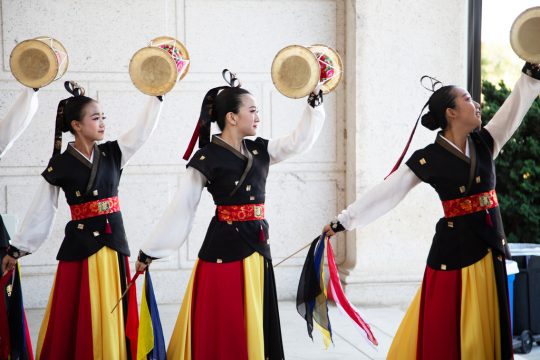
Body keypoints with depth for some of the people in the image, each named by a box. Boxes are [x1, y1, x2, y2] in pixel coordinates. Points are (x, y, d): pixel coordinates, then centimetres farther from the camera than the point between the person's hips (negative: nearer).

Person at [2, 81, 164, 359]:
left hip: (113, 241, 4)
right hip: (80, 243, -4)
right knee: (79, 317, 0)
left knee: (114, 315, 7)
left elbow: (144, 128, -1)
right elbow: (40, 211, -1)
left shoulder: (112, 153, 5)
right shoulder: (60, 165, -5)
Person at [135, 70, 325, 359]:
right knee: (222, 329, -1)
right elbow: (180, 210, -8)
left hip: (256, 245, 6)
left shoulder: (259, 150, 7)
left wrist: (315, 102, -5)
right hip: (224, 247, -6)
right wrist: (150, 251, -6)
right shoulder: (207, 158, -10)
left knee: (253, 326, 12)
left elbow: (299, 141, 6)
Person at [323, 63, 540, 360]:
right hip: (454, 246, -5)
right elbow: (385, 192, -5)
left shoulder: (485, 142, 5)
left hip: (489, 244, 5)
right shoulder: (427, 158, -7)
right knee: (445, 329, -2)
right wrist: (343, 221, -6)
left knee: (486, 329, 10)